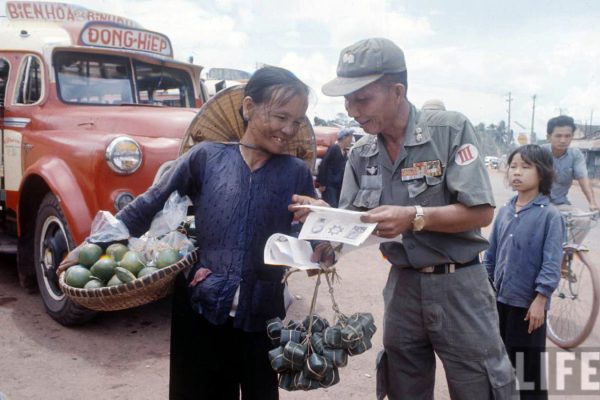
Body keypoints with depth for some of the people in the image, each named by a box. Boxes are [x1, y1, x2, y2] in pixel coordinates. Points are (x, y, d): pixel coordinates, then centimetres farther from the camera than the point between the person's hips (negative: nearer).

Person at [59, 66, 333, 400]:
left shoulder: (297, 174, 1)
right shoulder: (205, 157, -2)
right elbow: (150, 206, 3)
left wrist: (323, 252, -16)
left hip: (261, 318, 1)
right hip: (199, 311, 0)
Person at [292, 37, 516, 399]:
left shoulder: (451, 129, -13)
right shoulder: (361, 155, 3)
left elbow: (482, 212, -16)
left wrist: (413, 217, -26)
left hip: (458, 287, -4)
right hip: (402, 287, 5)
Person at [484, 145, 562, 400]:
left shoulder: (549, 214, -12)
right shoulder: (504, 212, 5)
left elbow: (552, 262, -14)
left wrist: (540, 299, -17)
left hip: (529, 304, -5)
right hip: (500, 300, 6)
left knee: (529, 369, 7)